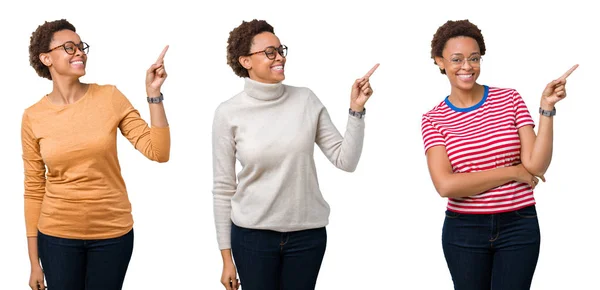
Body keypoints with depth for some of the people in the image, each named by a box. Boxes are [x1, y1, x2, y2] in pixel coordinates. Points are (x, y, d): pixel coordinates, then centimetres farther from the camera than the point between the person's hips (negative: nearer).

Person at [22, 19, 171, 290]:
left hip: (112, 233, 0)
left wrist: (153, 93, -17)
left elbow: (158, 152, -8)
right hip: (58, 236, 0)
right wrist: (34, 262, 2)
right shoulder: (33, 117, -3)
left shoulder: (110, 98, -4)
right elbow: (34, 189, 1)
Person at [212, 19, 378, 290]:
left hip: (307, 233, 2)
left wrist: (356, 109, -11)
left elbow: (345, 161, -1)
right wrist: (226, 257, -2)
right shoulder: (228, 113, -6)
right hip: (253, 235, -2)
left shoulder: (306, 100, -1)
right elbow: (223, 188, -2)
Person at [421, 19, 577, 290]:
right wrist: (512, 172, -15)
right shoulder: (434, 120, -2)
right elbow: (445, 185, -16)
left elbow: (536, 166, -9)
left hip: (518, 227, 0)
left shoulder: (509, 99, 0)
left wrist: (547, 108, -17)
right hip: (464, 230, 0)